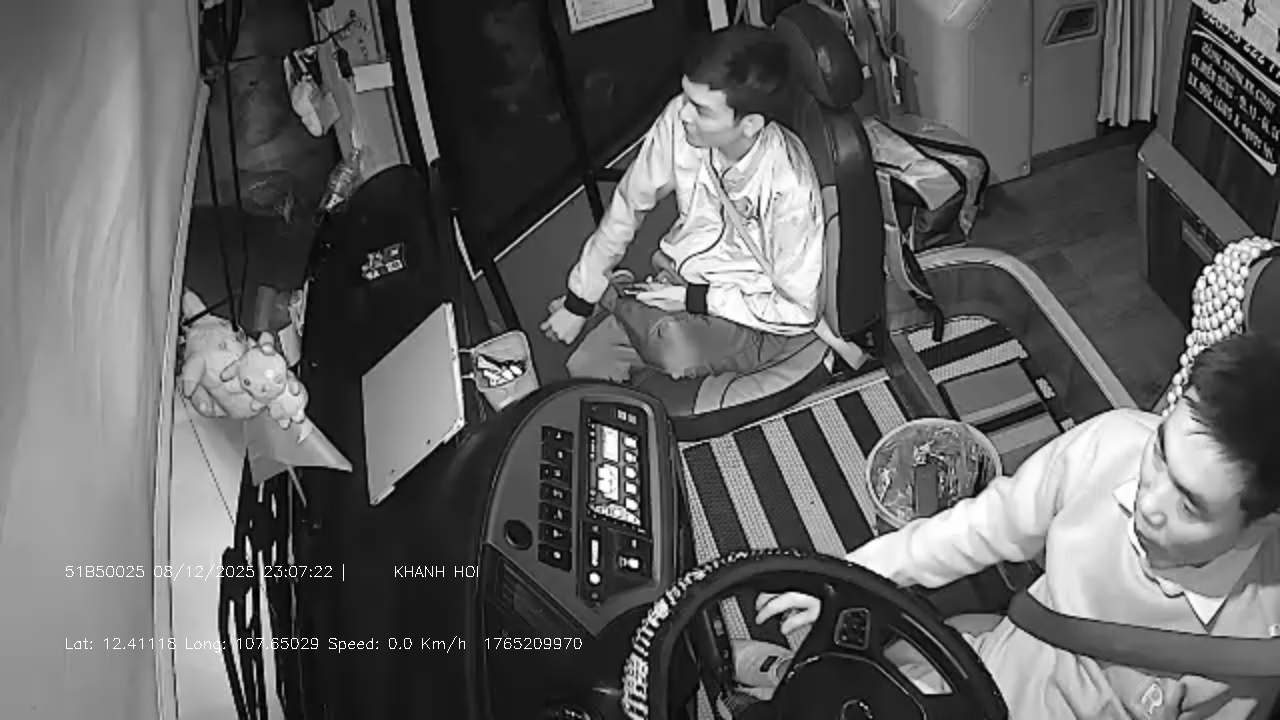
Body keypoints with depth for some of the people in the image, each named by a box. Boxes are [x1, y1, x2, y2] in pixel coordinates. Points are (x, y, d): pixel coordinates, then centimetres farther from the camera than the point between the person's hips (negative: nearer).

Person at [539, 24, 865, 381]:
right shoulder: (679, 119, -18)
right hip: (677, 281, 5)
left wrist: (693, 299, -23)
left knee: (673, 348, -35)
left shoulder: (789, 187, -30)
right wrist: (577, 301, -1)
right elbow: (628, 204, -3)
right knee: (584, 368, -12)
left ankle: (616, 297, 0)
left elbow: (798, 312, -21)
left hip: (750, 321, -4)